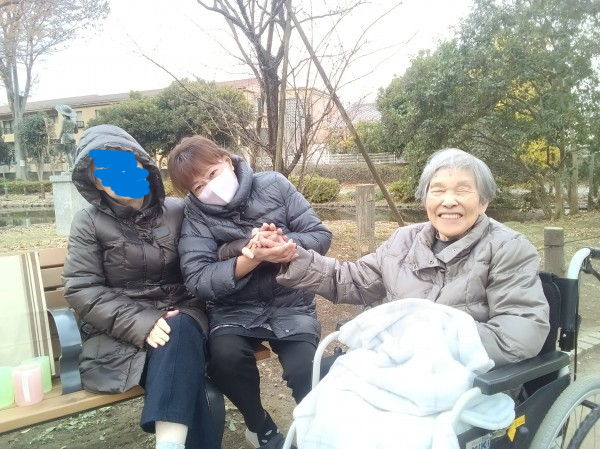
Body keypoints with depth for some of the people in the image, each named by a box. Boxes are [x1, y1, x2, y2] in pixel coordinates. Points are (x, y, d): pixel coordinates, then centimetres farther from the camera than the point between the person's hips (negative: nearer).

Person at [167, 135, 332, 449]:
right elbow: (197, 281, -14)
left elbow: (320, 235, -3)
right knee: (224, 355, -29)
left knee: (306, 373, -22)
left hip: (291, 304, 0)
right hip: (236, 309, 1)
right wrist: (251, 259, -28)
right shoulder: (196, 214, -4)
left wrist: (286, 246, -24)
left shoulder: (273, 185, -3)